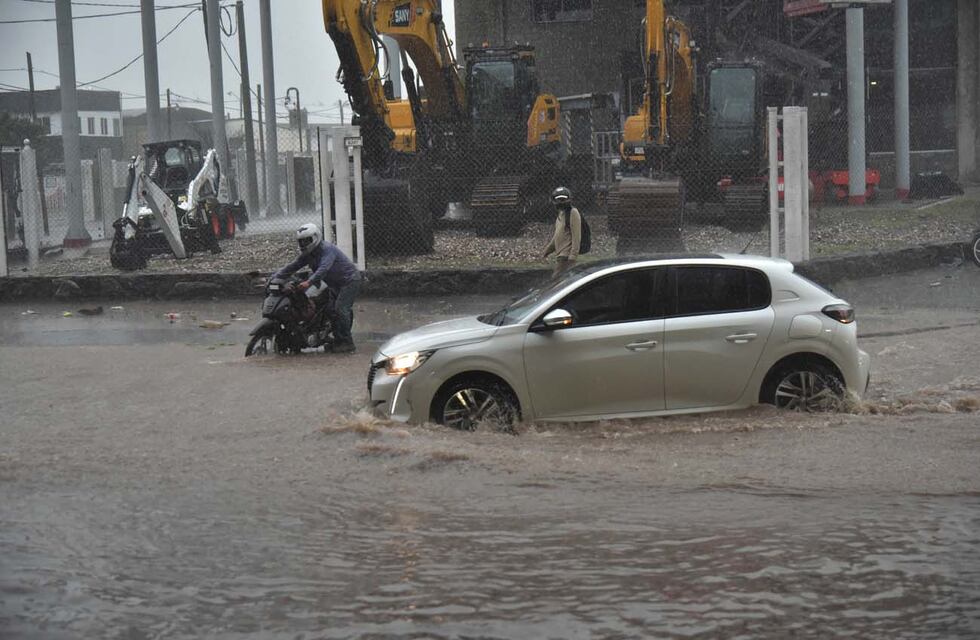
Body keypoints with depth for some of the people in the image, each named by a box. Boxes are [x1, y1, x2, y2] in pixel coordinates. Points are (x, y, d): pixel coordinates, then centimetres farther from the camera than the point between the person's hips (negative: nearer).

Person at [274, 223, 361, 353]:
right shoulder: (307, 254, 6)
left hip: (350, 280, -10)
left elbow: (323, 268, -37)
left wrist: (309, 282, -49)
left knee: (340, 309, -20)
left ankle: (347, 343, -18)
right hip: (336, 284, 10)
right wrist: (274, 277, -6)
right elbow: (293, 266, 5)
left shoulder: (327, 249, -22)